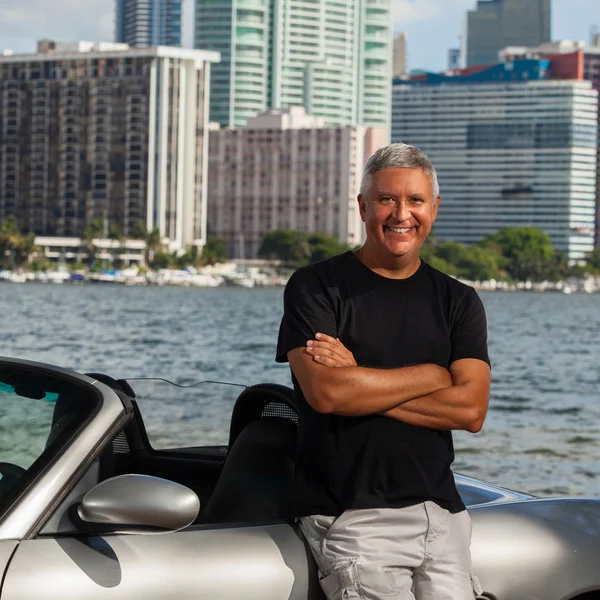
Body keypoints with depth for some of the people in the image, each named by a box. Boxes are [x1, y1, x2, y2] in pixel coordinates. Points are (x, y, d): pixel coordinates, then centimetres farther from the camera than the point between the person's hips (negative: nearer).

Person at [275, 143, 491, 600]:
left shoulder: (458, 301, 11)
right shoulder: (316, 287, 0)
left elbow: (471, 409, -3)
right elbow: (325, 392, -15)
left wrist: (360, 380, -10)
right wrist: (431, 375, -5)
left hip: (441, 514, 4)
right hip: (352, 518, -4)